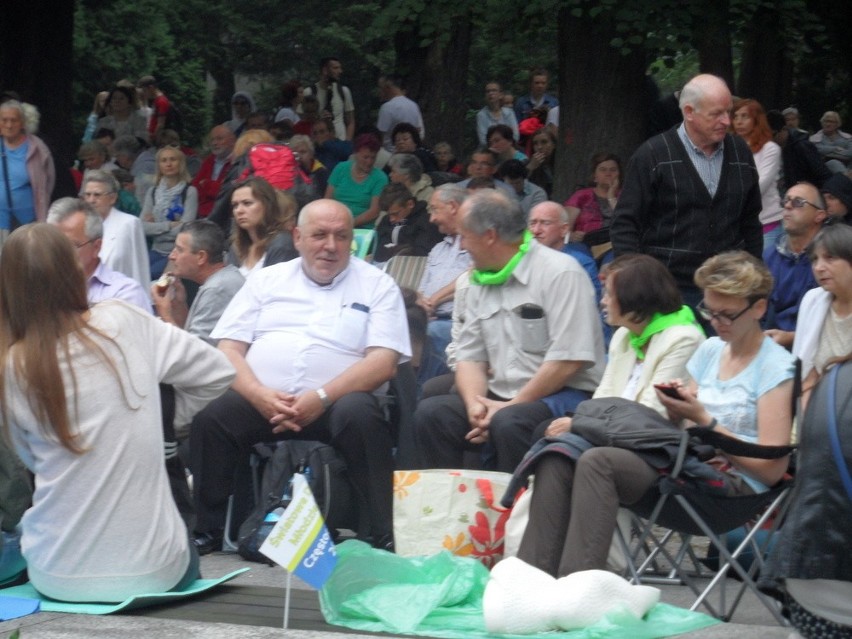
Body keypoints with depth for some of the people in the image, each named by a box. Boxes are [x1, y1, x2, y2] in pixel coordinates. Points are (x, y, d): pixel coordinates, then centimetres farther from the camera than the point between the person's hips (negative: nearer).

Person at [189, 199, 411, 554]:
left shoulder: (376, 285, 10)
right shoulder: (266, 280, 18)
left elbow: (384, 361, -2)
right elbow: (229, 348, 9)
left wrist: (321, 398, -16)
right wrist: (258, 393, -12)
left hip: (335, 402, -2)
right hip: (261, 400, 2)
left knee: (360, 414, -34)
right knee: (211, 416, -26)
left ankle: (378, 540, -26)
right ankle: (206, 531, -12)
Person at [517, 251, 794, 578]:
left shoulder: (776, 367, -3)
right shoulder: (710, 349, 19)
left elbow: (772, 469, -11)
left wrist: (703, 419, -13)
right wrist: (676, 410, -3)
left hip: (734, 482, -8)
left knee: (598, 462, -29)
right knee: (556, 459, -15)